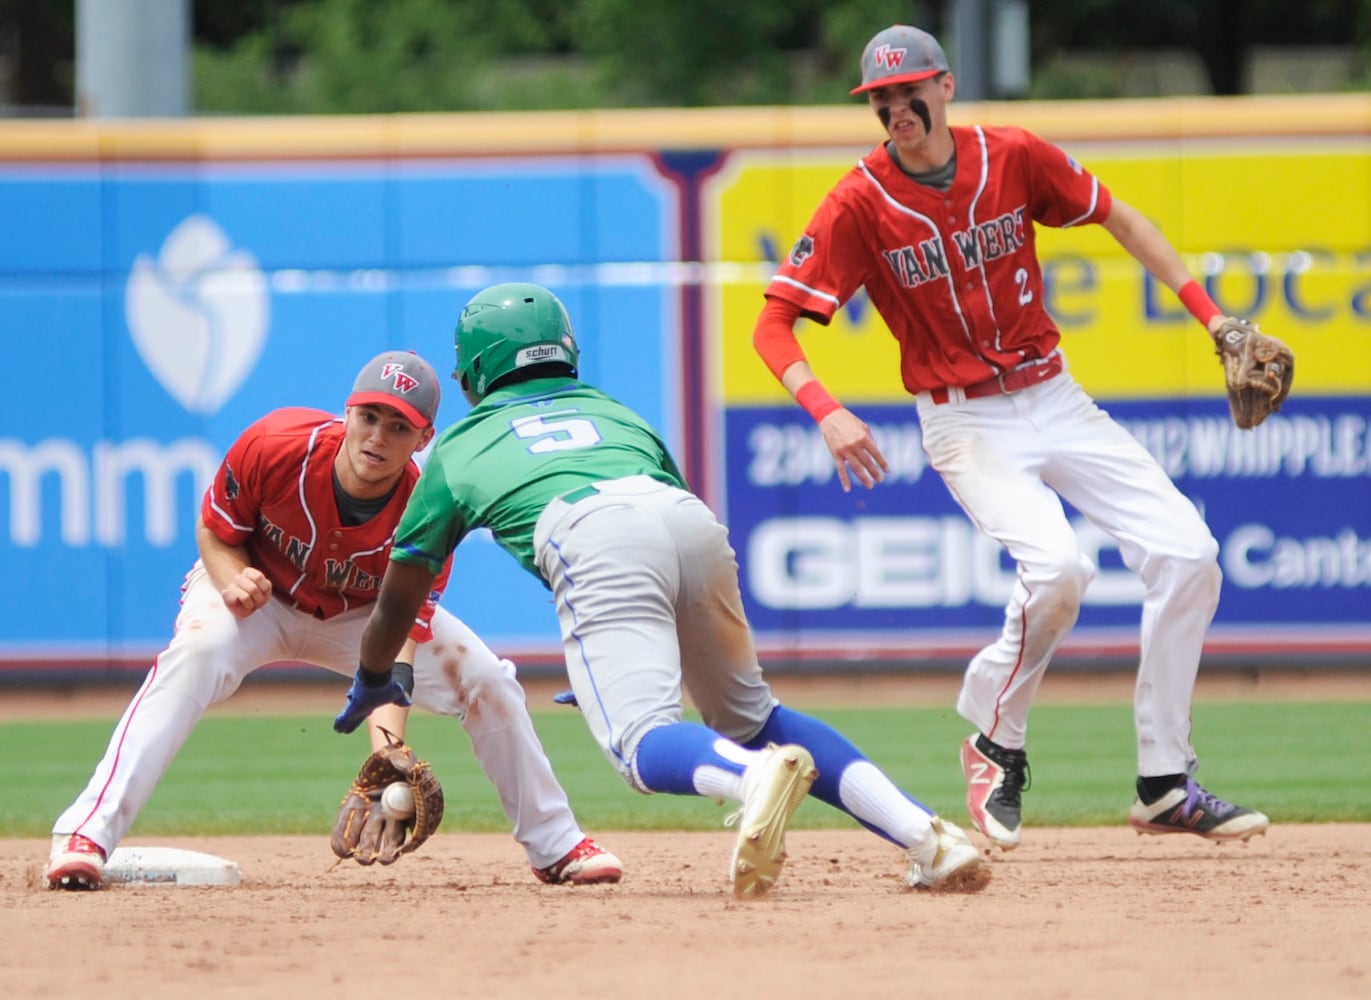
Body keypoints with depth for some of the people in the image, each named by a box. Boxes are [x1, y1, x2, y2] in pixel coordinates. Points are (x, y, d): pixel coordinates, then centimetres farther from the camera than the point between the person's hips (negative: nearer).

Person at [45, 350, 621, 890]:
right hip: (260, 594, -2)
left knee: (486, 679, -11)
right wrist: (233, 579, -38)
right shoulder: (275, 445, -32)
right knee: (195, 653, -35)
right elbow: (213, 532, -14)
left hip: (358, 614, 2)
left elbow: (395, 647, -33)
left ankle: (555, 846, 11)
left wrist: (386, 754, -49)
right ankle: (86, 834, -41)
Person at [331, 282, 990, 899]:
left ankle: (755, 776, -50)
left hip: (594, 539, -4)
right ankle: (923, 834, -2)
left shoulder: (459, 446, 33)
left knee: (645, 745, -15)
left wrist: (371, 685, 60)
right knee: (750, 716, 18)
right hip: (694, 519, 4)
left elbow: (398, 599, 40)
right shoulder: (611, 411, 41)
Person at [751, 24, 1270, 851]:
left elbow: (1116, 217, 11)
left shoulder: (1014, 157, -4)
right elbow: (774, 324, -14)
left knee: (1186, 554, -6)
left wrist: (1209, 313, 5)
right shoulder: (861, 205, -12)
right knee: (1056, 565, -29)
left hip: (1056, 401, 4)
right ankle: (996, 744, -3)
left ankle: (1166, 788, 5)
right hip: (967, 424, -4)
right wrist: (825, 411, -32)